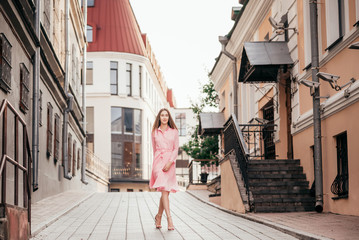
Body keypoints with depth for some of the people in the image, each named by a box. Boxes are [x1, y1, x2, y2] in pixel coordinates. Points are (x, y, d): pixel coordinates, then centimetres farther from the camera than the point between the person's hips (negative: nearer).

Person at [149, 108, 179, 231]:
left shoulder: (174, 131, 7)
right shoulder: (155, 132, 9)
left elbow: (176, 149, 2)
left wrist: (170, 162, -10)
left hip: (170, 162, 1)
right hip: (158, 161, -1)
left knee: (166, 191, 2)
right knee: (164, 189, -15)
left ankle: (159, 216, 21)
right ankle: (169, 218, -21)